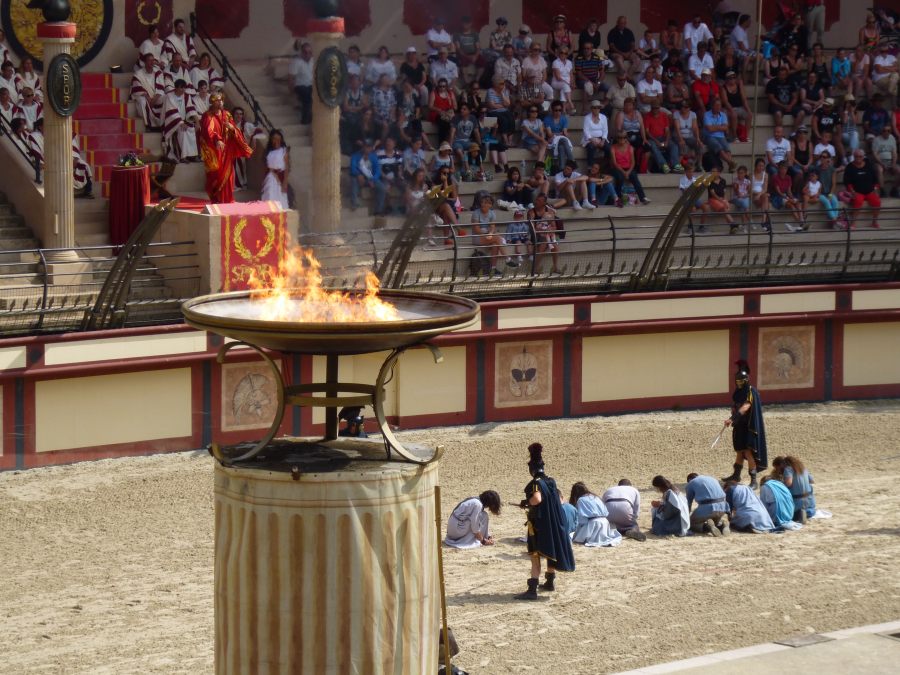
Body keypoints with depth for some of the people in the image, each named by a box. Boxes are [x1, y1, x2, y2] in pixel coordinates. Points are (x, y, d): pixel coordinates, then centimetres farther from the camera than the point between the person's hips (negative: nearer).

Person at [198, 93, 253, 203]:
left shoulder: (226, 115, 12)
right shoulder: (208, 116, -5)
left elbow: (235, 131, 10)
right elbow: (208, 131, -21)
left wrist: (232, 128, -14)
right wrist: (217, 140, -39)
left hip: (226, 151, 5)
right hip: (214, 152, -5)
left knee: (227, 175, 3)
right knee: (215, 176, -6)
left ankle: (227, 201, 10)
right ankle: (216, 201, 0)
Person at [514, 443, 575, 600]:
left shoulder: (535, 483, -16)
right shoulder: (551, 481, 7)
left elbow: (537, 499, -34)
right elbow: (558, 498, 19)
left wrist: (526, 503, -16)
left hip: (539, 524, -8)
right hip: (554, 524, 8)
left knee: (535, 555, -10)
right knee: (551, 552, 23)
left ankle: (532, 590, -16)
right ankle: (550, 582, 38)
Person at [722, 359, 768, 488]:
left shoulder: (751, 392, -17)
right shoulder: (738, 392, 9)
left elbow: (745, 408, -30)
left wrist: (732, 419, -39)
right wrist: (733, 419, 4)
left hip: (749, 427, -8)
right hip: (740, 425, 8)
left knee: (748, 452, -14)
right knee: (739, 450, 20)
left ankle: (754, 481, -13)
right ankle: (736, 475, 36)